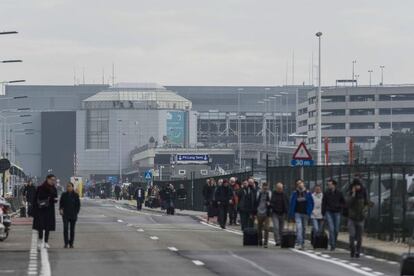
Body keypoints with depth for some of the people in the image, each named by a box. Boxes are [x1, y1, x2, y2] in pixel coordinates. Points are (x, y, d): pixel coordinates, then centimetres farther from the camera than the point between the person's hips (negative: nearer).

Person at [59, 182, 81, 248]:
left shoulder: (75, 195, 0)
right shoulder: (64, 195, 3)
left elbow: (78, 205, 6)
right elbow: (61, 203, 9)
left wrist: (76, 213, -1)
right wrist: (60, 209, -8)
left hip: (73, 215, 0)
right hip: (65, 215, 0)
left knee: (72, 229, 6)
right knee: (65, 228, -11)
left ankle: (71, 243, 15)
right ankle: (66, 243, -7)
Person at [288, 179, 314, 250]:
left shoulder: (307, 193, 1)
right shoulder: (295, 193, 1)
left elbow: (311, 203, 6)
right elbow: (291, 204, 4)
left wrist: (309, 212, -3)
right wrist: (291, 214, 0)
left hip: (305, 213, 2)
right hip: (297, 213, -2)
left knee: (304, 228, 10)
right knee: (299, 227, -15)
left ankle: (303, 243, 24)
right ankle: (299, 244, -21)